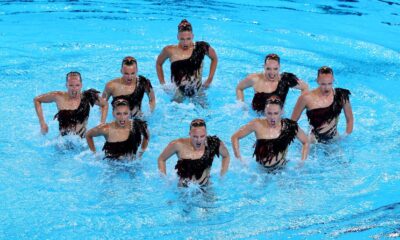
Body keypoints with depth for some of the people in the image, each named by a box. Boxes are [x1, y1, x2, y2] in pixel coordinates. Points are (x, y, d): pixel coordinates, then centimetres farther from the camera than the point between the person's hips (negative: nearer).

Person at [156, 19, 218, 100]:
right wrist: (163, 84, 9)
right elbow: (158, 64, 15)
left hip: (197, 92, 1)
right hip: (178, 93, -1)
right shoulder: (170, 51, -5)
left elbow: (214, 58, 14)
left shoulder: (201, 47, -5)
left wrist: (210, 79, 9)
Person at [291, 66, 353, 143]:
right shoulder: (307, 98, -11)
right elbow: (292, 122, 0)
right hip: (314, 142, -3)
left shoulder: (341, 96, -4)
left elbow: (349, 119, 10)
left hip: (335, 140, 3)